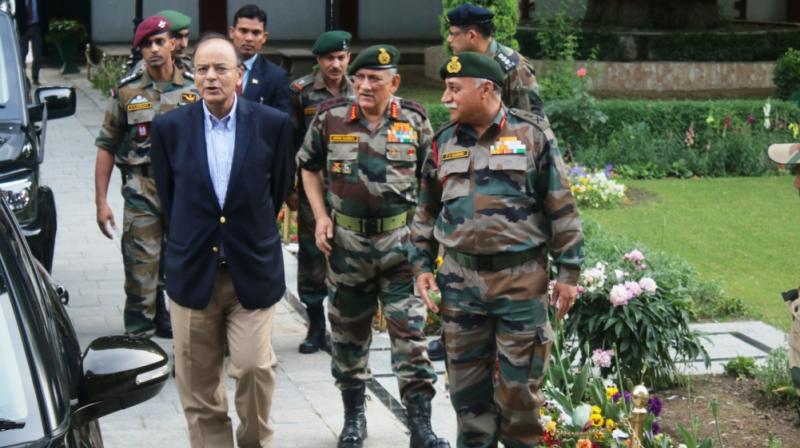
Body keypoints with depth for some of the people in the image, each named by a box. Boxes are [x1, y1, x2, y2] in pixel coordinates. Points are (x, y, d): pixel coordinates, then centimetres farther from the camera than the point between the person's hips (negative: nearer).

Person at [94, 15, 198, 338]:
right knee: (141, 274, -4)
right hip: (141, 193, -1)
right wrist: (101, 202, 0)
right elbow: (106, 148, 6)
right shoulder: (126, 91, 4)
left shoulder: (195, 88, 5)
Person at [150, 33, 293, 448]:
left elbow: (279, 189, 8)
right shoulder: (170, 127, -1)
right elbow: (168, 195, 10)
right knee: (198, 382, 5)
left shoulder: (273, 125, -4)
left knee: (254, 366, -10)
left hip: (252, 272, -1)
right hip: (192, 271, 1)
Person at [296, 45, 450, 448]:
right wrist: (320, 216, 0)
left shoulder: (415, 121, -1)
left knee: (410, 332, -5)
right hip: (347, 240, 1)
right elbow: (308, 166, 11)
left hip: (400, 240, -1)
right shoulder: (330, 118, -3)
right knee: (348, 333, 11)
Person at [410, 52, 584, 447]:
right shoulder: (443, 142, 8)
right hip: (460, 278, 4)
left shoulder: (532, 135, -3)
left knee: (519, 383, 2)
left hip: (521, 278, -4)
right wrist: (422, 266, 10)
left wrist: (568, 272, -3)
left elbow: (562, 208, -2)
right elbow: (426, 211, 17)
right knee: (466, 383, 8)